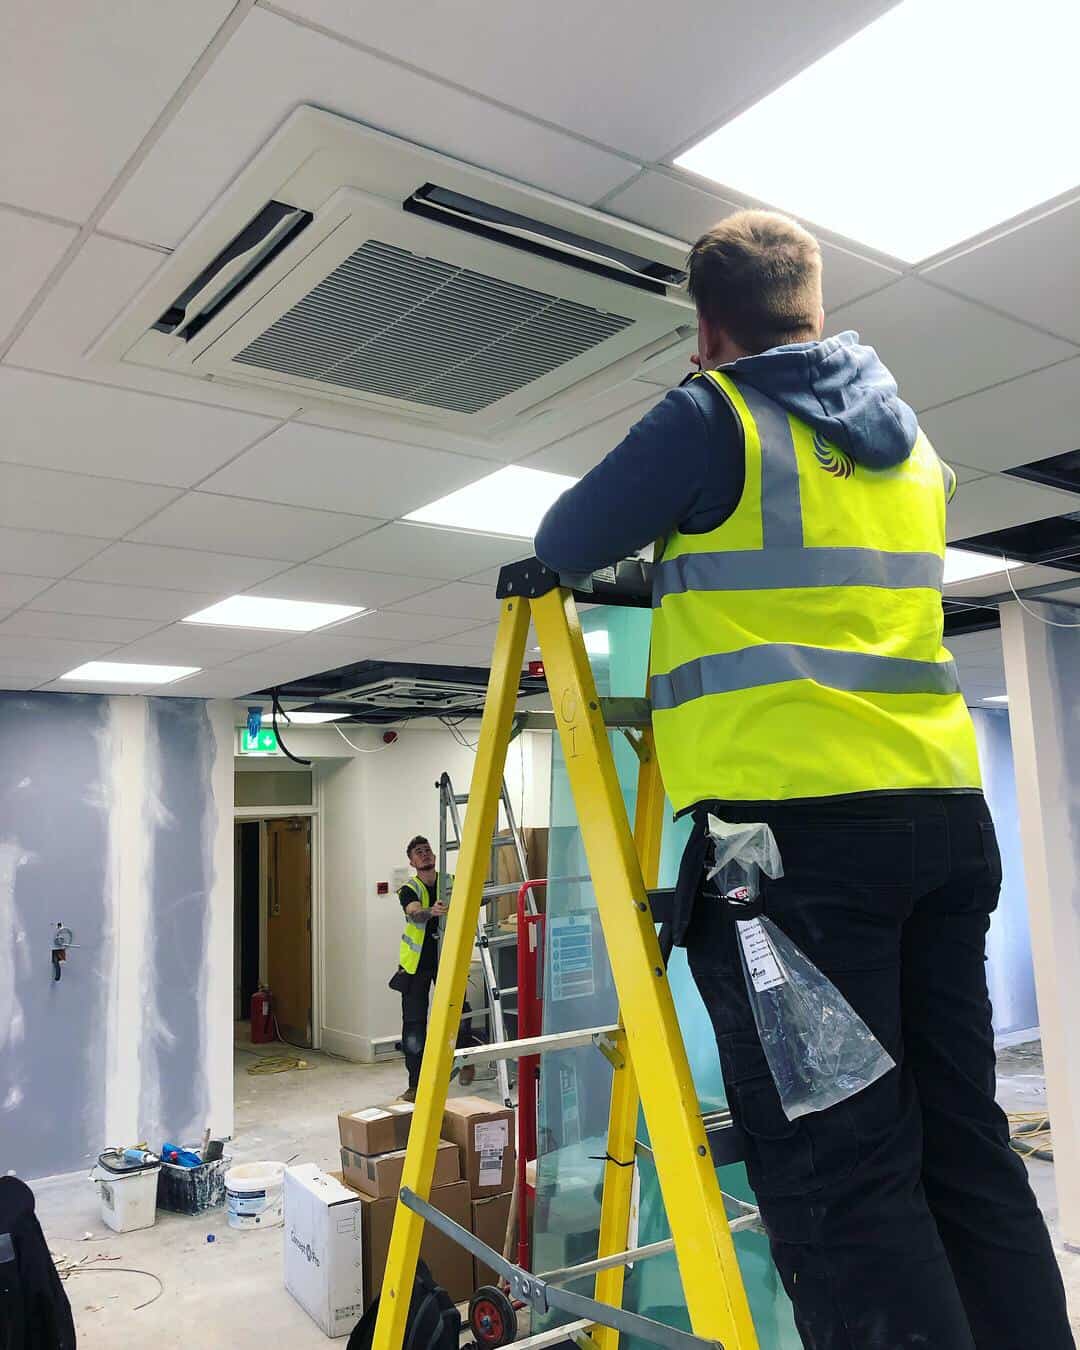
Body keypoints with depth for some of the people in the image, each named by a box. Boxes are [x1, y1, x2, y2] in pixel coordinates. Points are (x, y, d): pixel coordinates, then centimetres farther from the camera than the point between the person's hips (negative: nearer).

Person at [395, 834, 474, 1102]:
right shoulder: (409, 890, -6)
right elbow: (415, 913, -27)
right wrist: (432, 911, -49)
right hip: (417, 963, -1)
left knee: (459, 1013, -11)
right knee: (414, 1024, 0)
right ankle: (416, 1085, 13)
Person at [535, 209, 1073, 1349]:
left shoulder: (712, 419, -2)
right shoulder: (909, 439, 20)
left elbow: (562, 546, 5)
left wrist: (658, 531, 26)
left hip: (796, 822, -8)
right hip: (942, 812, 8)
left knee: (836, 1174, -3)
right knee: (963, 1146, 14)